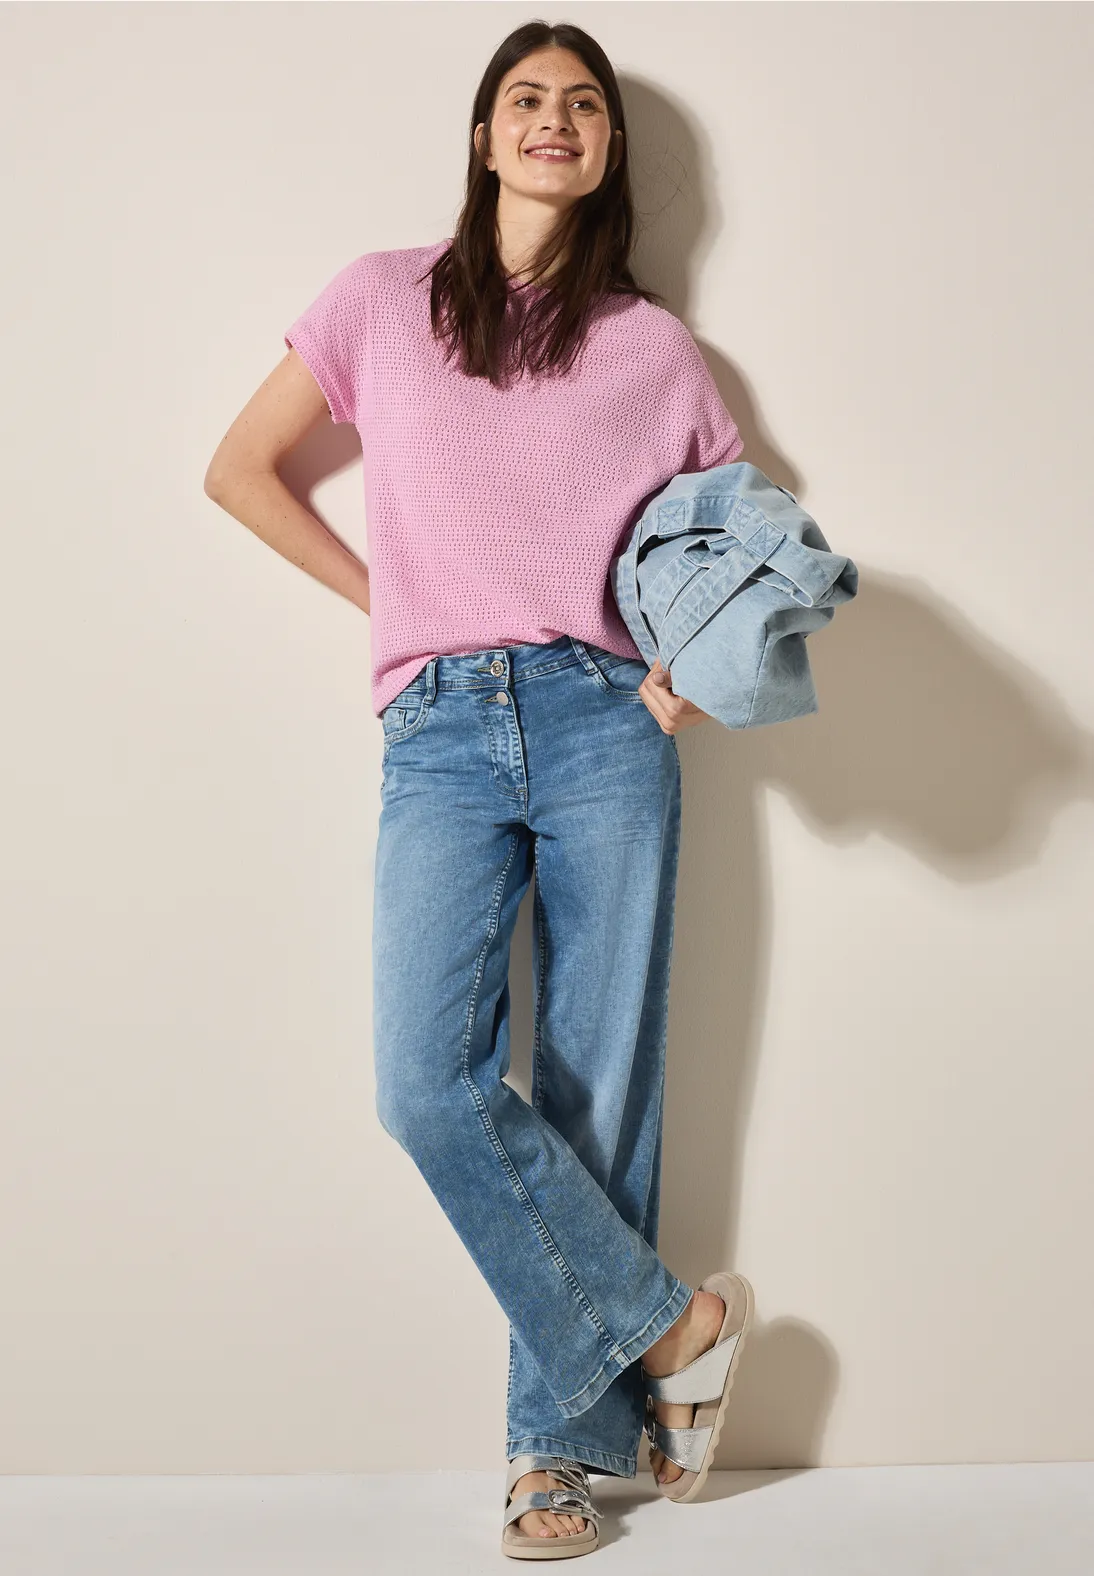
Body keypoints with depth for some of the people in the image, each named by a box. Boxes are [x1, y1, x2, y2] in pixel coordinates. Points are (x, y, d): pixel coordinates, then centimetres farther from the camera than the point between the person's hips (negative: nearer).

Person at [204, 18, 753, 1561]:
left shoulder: (655, 347, 12)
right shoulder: (384, 298, 12)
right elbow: (241, 470, 16)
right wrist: (388, 600, 8)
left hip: (603, 726, 0)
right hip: (442, 735, 0)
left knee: (597, 1089, 0)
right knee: (429, 1081, -16)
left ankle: (563, 1438, 14)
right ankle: (672, 1320, 3)